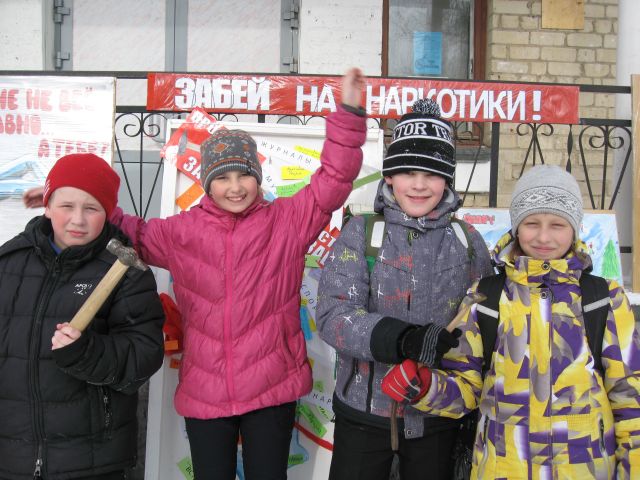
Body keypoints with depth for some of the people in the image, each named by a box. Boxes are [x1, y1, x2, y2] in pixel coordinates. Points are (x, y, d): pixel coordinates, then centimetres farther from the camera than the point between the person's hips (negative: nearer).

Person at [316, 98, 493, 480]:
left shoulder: (467, 241, 2)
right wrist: (401, 339, -32)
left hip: (439, 414, 2)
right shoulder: (361, 233, -6)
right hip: (365, 410, -2)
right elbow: (333, 314, -16)